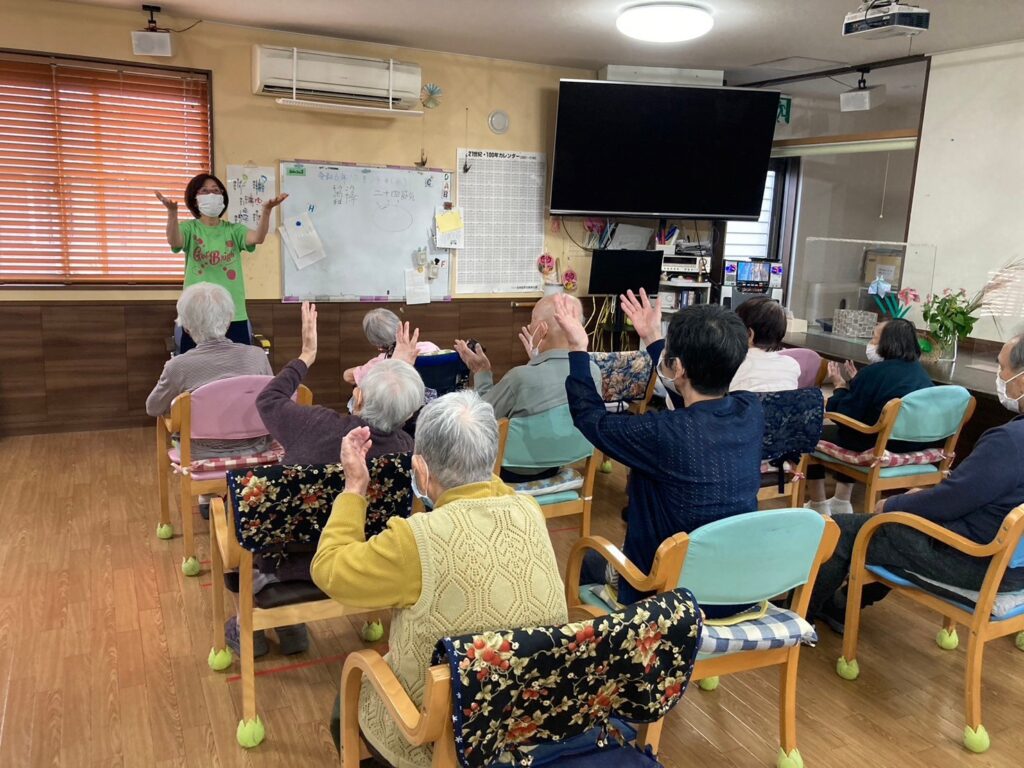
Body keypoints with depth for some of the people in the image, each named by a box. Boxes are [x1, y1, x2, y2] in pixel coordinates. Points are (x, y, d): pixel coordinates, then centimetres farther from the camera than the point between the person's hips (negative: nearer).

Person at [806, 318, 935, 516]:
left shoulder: (874, 372, -18)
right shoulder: (918, 370, 7)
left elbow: (843, 416, -13)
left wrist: (840, 386, 2)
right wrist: (856, 382, 21)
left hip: (881, 445, -9)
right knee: (847, 433, 33)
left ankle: (818, 507, 19)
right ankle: (841, 503, 36)